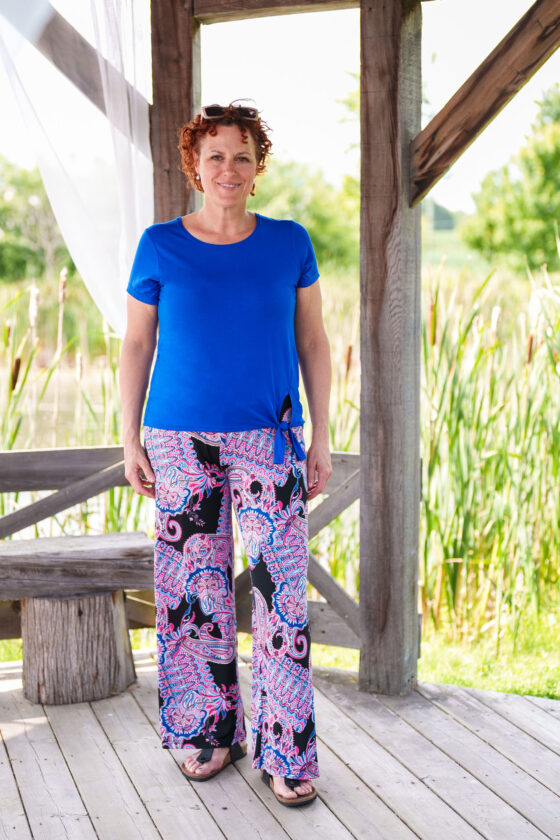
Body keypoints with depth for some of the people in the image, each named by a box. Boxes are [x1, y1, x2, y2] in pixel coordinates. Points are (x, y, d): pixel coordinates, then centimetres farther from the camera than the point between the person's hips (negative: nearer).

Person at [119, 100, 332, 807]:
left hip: (270, 440, 0)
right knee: (196, 585, 6)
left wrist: (322, 438, 4)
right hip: (180, 441, 0)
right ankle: (213, 730, 21)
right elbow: (136, 345, 7)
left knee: (280, 588, -4)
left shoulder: (288, 243, 4)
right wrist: (131, 440, 2)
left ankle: (285, 752, 5)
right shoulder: (160, 246, 2)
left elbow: (313, 343, 8)